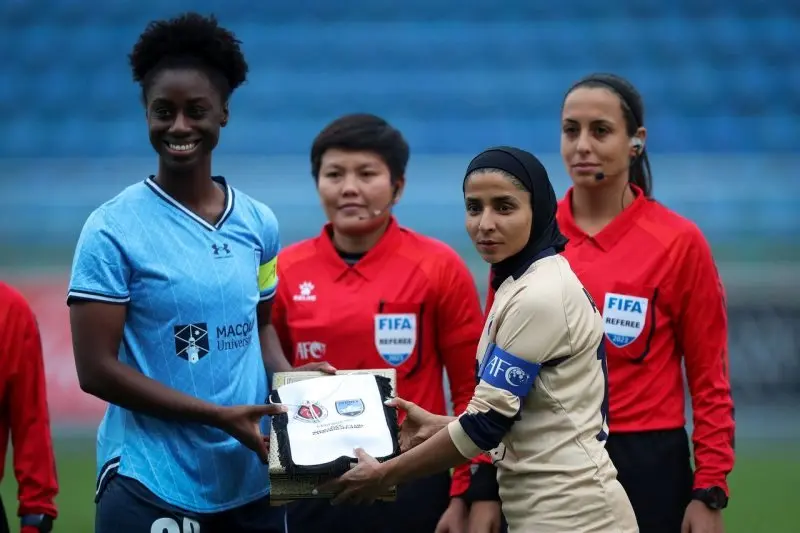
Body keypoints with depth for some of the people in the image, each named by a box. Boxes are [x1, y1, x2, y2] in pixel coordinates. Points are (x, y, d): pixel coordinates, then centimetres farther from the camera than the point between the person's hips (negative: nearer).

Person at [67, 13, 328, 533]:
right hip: (151, 486, -5)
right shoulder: (113, 230, -9)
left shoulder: (258, 223, 7)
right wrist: (218, 416, -16)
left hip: (253, 481, 5)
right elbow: (97, 369, -11)